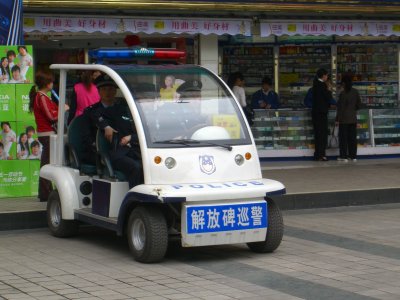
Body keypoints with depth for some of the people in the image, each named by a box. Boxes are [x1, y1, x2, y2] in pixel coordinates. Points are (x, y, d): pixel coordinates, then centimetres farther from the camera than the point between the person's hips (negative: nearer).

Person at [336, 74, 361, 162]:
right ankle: (353, 156, 13)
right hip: (353, 118, 5)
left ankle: (343, 156, 1)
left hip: (344, 119, -5)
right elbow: (359, 104, 8)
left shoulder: (343, 93, -15)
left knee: (343, 137, 1)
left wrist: (337, 118, -6)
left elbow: (340, 107, -13)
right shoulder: (355, 92, 1)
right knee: (353, 137, 10)